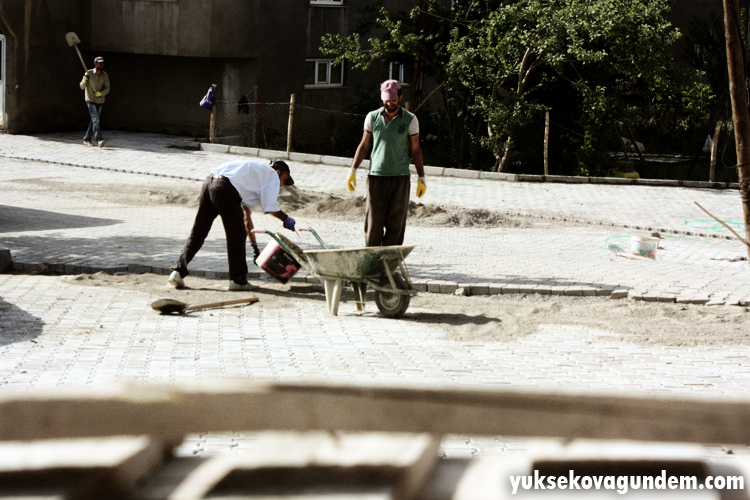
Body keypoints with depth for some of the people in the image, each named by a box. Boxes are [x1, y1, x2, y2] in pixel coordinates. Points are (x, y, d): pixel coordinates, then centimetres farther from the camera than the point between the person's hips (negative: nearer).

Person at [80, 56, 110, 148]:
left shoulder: (105, 75, 3)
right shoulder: (89, 73, -8)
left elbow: (107, 89, 2)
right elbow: (82, 87, -7)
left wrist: (101, 93, -17)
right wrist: (84, 80, -28)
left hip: (100, 100, 5)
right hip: (90, 100, -5)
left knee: (94, 120, 12)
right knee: (95, 120, -18)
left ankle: (87, 139, 26)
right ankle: (99, 140, -28)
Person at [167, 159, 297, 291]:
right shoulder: (272, 175, 16)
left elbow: (246, 215, 38)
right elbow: (271, 207, 3)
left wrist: (254, 245, 38)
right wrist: (286, 219, 22)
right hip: (225, 188, -8)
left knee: (197, 233, 12)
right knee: (236, 235, 3)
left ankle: (178, 272, 7)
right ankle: (238, 280, 8)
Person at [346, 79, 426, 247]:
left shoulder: (410, 120, 4)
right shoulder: (372, 117, 7)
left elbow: (415, 150, 8)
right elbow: (364, 145, 14)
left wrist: (421, 178, 6)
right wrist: (352, 170, 7)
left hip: (400, 177, -1)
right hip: (376, 176, 1)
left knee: (395, 223, -1)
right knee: (373, 221, -3)